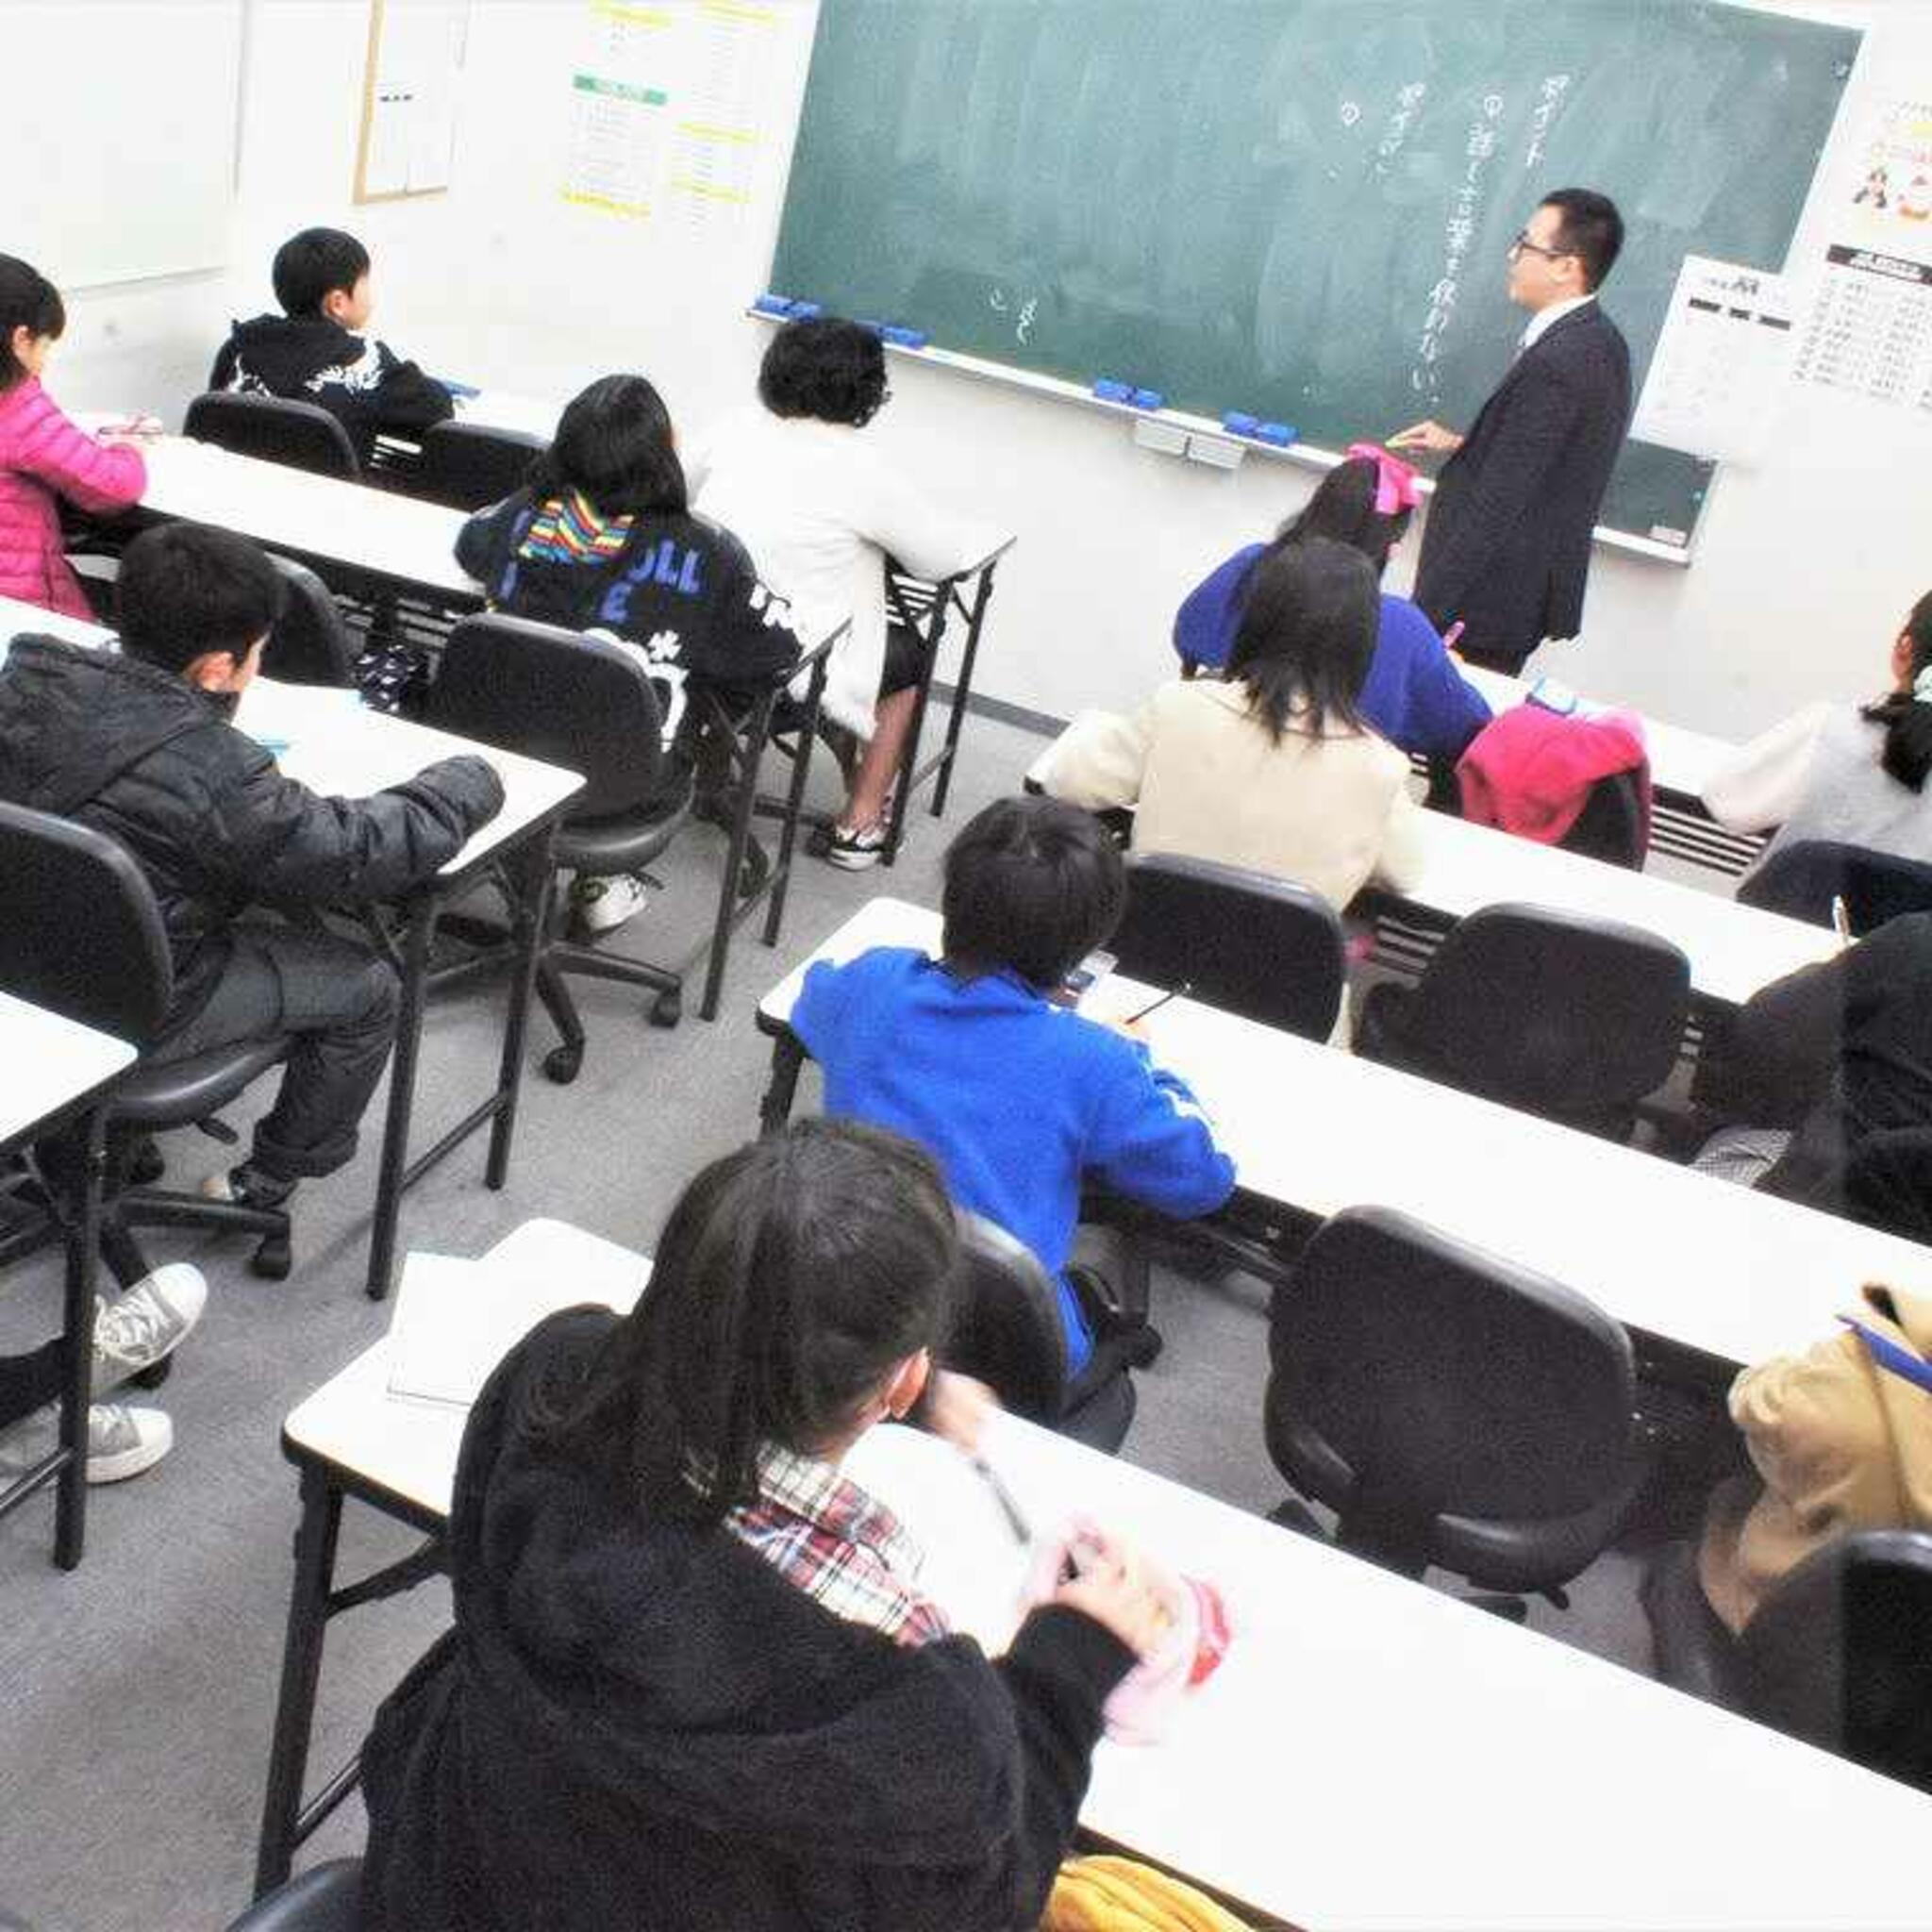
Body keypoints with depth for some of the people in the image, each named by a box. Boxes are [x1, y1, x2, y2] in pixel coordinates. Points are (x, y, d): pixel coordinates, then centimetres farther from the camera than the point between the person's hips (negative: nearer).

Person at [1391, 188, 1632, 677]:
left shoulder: (1558, 362, -22)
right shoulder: (1598, 341, 8)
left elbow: (1498, 503, -23)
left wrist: (1429, 609, -20)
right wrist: (1462, 444, 14)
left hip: (1490, 597, -10)